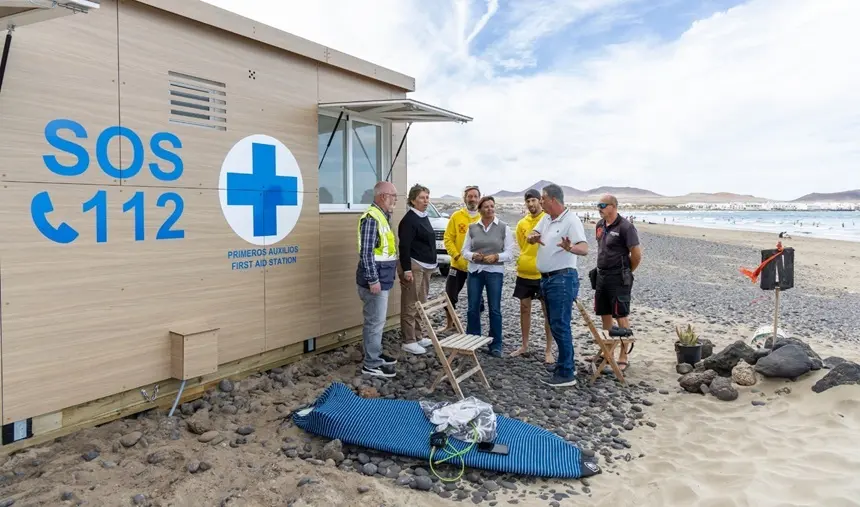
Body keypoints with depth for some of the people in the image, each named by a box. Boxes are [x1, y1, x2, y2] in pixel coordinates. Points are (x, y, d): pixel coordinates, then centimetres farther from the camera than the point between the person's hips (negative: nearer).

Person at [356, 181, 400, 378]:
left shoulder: (382, 216, 14)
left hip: (382, 278, 10)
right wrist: (373, 280, -23)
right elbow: (366, 252, -23)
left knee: (378, 320, 19)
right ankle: (371, 364, 6)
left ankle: (376, 354, 31)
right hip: (375, 279, -10)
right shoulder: (371, 218, -18)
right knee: (375, 321, -3)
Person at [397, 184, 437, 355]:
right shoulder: (409, 220, -13)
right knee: (410, 305, -4)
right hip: (413, 266, -9)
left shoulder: (424, 217, 14)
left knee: (421, 303, 14)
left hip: (425, 266, 9)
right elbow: (404, 247, -19)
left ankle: (417, 336, 23)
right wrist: (406, 269, -23)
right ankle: (408, 341, 1)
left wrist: (431, 264, 21)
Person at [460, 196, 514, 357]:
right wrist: (473, 255, -14)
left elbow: (510, 253, -3)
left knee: (495, 309, 3)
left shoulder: (503, 227, 0)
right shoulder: (472, 227, 6)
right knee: (473, 308, 6)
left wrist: (496, 256, -20)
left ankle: (496, 345, 14)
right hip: (474, 271, 2)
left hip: (495, 272, -2)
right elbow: (465, 251, 7)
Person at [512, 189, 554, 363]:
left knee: (547, 311, 3)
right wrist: (525, 262, 10)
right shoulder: (522, 223, 5)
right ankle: (524, 345, 26)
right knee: (524, 308, 12)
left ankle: (549, 350, 12)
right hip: (524, 273, 5)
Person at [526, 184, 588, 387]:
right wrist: (533, 237, -15)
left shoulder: (571, 220, -16)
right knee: (557, 325, 16)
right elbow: (531, 236, 10)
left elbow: (584, 248, -26)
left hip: (563, 279, -9)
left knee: (560, 326, -8)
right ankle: (567, 365, 28)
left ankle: (566, 374, -1)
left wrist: (569, 248, -48)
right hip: (547, 278, 9)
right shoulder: (546, 219, 11)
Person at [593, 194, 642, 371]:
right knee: (604, 314, 14)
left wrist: (626, 271, -2)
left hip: (618, 278, -8)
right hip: (601, 275, 8)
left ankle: (623, 357, 5)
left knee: (621, 316, -2)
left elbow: (637, 253, -14)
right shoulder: (600, 225, 10)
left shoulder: (625, 226, -14)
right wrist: (602, 268, 16)